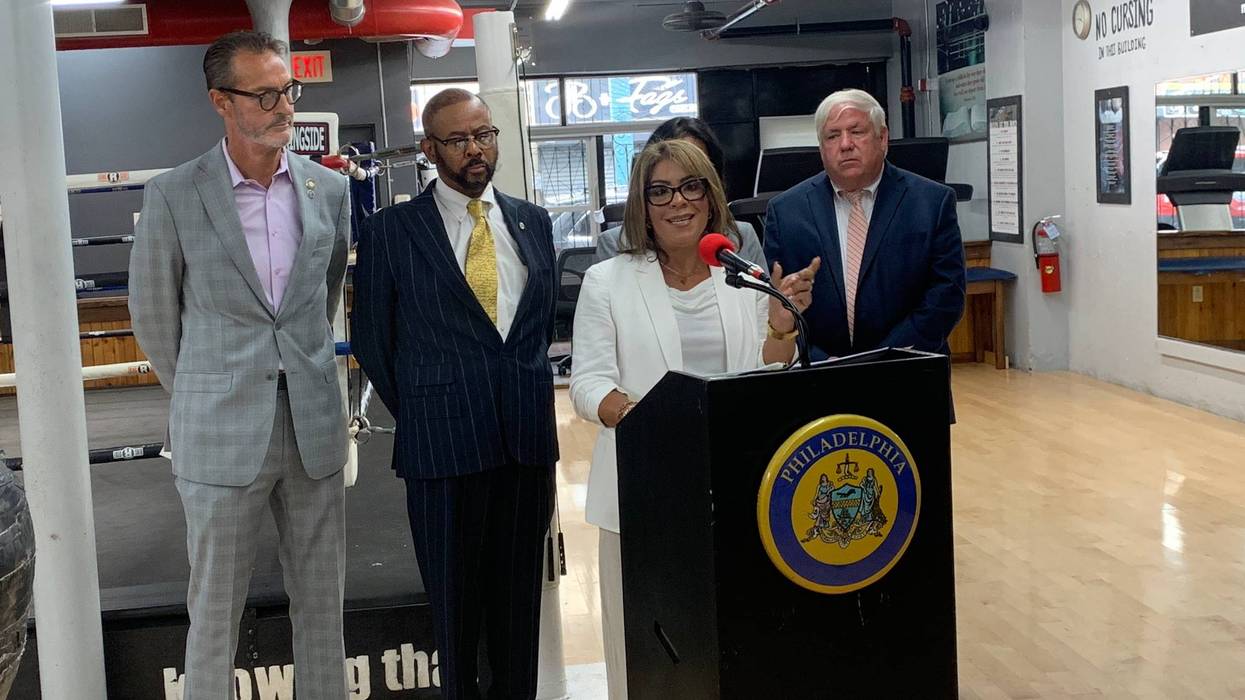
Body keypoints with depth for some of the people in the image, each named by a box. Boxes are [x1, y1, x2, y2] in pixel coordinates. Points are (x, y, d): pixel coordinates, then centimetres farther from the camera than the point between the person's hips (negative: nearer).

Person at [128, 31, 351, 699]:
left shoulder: (329, 188, 3)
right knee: (214, 612, 8)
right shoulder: (172, 196, -7)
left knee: (322, 604, 12)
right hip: (221, 435, -3)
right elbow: (153, 315, 4)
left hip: (315, 425, 3)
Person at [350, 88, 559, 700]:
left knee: (519, 593, 12)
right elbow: (373, 340, 3)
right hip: (445, 443, -3)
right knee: (455, 597, 8)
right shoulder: (390, 231, -2)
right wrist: (417, 415, 6)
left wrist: (527, 393, 11)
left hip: (528, 437, 3)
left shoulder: (532, 222, 10)